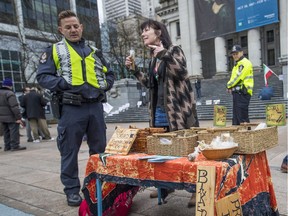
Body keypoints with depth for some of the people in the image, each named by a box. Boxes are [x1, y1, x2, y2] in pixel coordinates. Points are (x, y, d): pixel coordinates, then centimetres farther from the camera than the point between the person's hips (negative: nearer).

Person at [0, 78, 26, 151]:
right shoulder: (10, 94, -16)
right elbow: (14, 107, -21)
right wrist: (18, 117, -20)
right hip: (11, 117, -8)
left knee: (6, 132, 15)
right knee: (14, 132, -2)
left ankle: (7, 146, 20)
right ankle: (15, 146, -1)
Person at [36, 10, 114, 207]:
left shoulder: (94, 51, 18)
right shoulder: (55, 50, 6)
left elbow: (109, 73, 23)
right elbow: (43, 76, -2)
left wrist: (104, 85, 4)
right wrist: (64, 84, -16)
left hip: (95, 106, 4)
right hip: (71, 108, -3)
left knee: (99, 148, 11)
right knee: (70, 151, 2)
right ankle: (72, 189, 17)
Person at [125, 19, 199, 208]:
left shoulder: (174, 50, -4)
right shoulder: (154, 58, 16)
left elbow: (182, 72, -19)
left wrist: (165, 54, -27)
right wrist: (134, 69, 12)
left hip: (178, 109, -7)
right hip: (160, 111, 7)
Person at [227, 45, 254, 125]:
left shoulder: (245, 63, -7)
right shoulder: (237, 65, 24)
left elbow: (238, 77, -15)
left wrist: (229, 85, -3)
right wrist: (230, 86, 3)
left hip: (242, 92, -10)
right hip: (237, 93, 10)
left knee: (242, 117, -11)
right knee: (235, 117, 11)